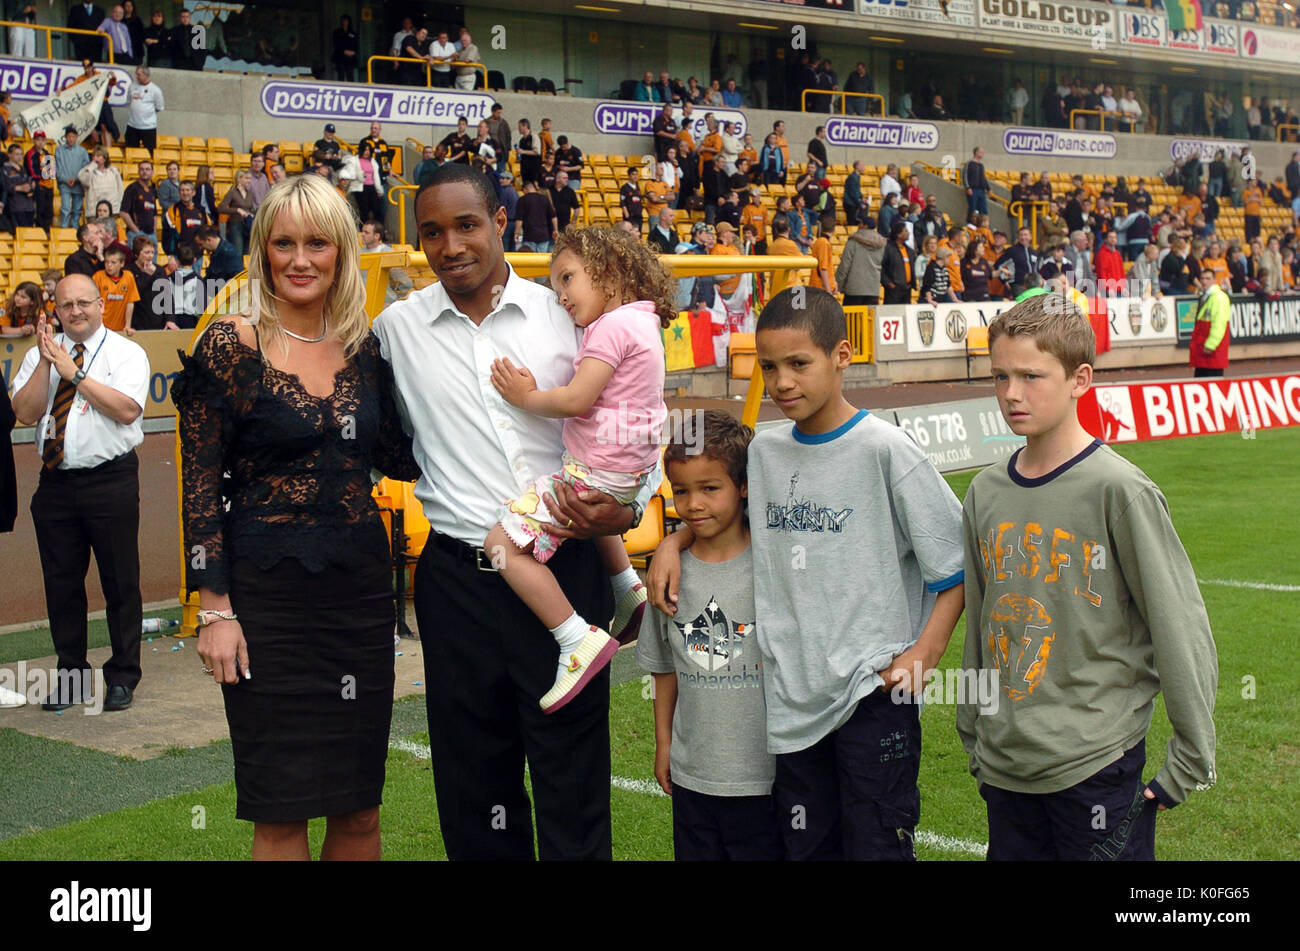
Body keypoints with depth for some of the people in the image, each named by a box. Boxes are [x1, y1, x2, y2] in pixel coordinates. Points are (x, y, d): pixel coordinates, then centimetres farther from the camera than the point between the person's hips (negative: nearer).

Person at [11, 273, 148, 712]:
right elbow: (25, 413, -2)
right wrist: (47, 363, -11)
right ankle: (71, 675, 23)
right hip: (56, 481, 4)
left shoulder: (126, 353, -1)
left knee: (120, 582, 2)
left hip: (111, 481, -4)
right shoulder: (40, 354, 9)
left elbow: (126, 409, -16)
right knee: (61, 583, 10)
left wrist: (75, 372, -16)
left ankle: (122, 677, 14)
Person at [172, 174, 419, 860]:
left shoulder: (366, 348, 7)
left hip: (360, 583, 4)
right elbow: (200, 487, -5)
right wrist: (215, 608, -10)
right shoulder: (229, 347, -5)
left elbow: (399, 458, 10)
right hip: (267, 591, -4)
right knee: (281, 811, 2)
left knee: (360, 805, 10)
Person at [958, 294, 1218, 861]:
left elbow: (1182, 631, -9)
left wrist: (1190, 761, -8)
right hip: (1005, 766, 5)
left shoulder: (1118, 490, -12)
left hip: (1097, 768, -5)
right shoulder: (986, 494, 5)